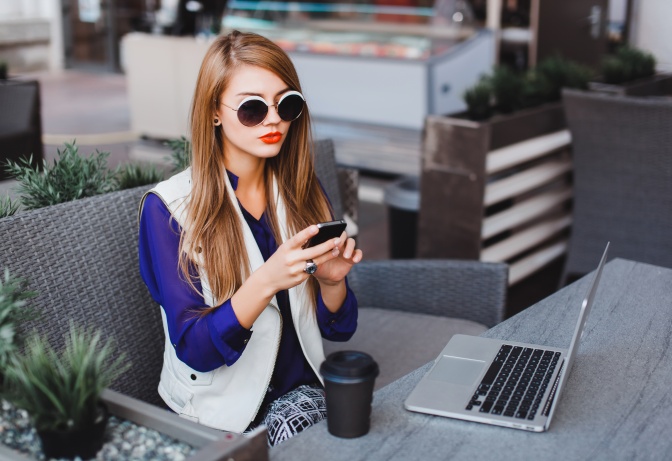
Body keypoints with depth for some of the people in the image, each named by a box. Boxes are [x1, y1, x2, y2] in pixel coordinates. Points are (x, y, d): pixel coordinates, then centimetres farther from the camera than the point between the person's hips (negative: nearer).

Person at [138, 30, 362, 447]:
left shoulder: (302, 191, 3)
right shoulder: (168, 207, -10)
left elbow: (338, 328, 5)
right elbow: (192, 348, -16)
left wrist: (332, 279, -17)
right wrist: (266, 281, -32)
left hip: (299, 390, 4)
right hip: (220, 405, -4)